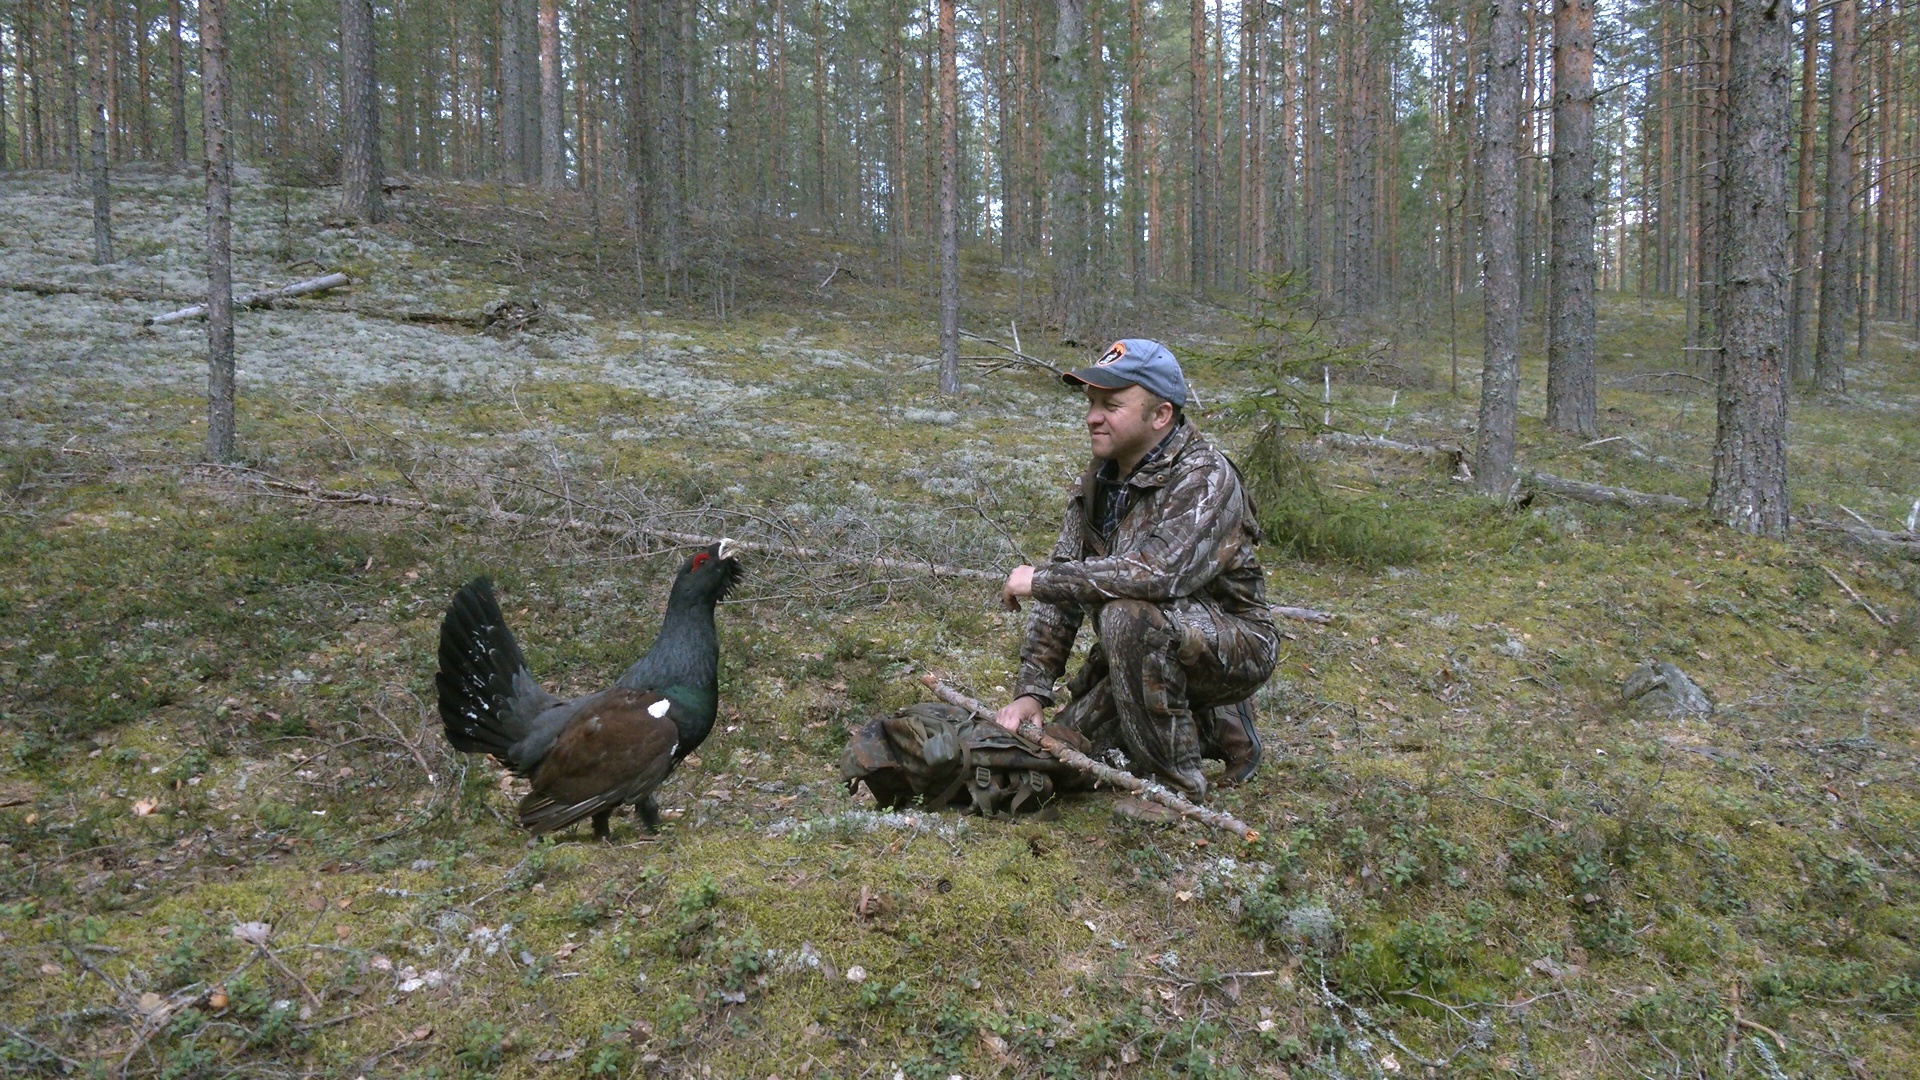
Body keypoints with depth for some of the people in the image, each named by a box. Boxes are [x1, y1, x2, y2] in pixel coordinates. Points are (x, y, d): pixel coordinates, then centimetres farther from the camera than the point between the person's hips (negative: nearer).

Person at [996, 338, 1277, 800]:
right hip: (1147, 649, 8)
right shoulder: (1097, 481, 1)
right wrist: (1032, 689, -9)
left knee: (1128, 617, -34)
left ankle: (1174, 783, -17)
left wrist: (1040, 579, -28)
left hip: (1234, 645, -8)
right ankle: (1215, 728, 19)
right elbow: (1063, 595, 1)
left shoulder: (1205, 479, -23)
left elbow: (1159, 573, -39)